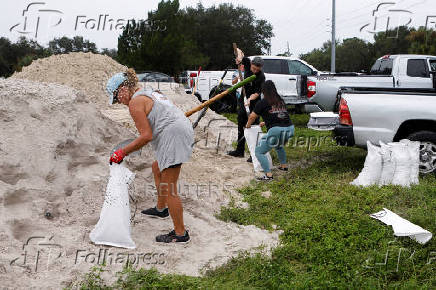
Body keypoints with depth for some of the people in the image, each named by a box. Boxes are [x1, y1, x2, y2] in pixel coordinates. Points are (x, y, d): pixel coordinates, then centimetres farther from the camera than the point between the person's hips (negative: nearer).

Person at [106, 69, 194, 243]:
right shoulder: (151, 93, 21)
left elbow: (146, 136, -15)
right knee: (157, 168, 29)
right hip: (183, 129, 11)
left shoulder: (135, 102, -8)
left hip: (173, 137, -11)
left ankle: (180, 234, 4)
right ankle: (161, 209, 44)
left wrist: (123, 152, -6)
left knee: (168, 188, -4)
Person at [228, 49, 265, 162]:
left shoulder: (261, 77, -21)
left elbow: (257, 93, -22)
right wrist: (239, 55, -17)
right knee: (241, 125, 15)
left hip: (253, 102, -6)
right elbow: (239, 51, 5)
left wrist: (250, 99, -40)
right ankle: (240, 150, 29)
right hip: (243, 98, 6)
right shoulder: (247, 63, -8)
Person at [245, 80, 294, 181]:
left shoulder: (263, 102, 3)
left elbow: (252, 116, 8)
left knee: (259, 151, 4)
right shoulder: (281, 101, 20)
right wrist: (266, 123, 45)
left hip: (276, 130, -7)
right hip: (290, 128, 7)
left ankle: (268, 175, -7)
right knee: (279, 146, 38)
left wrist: (248, 125, 28)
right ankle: (284, 166, 44)